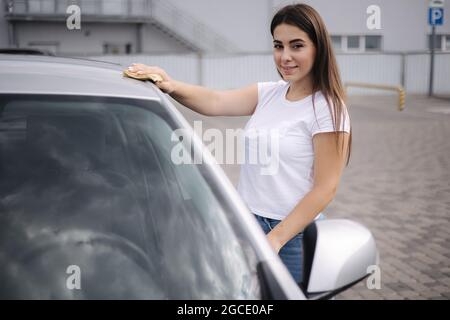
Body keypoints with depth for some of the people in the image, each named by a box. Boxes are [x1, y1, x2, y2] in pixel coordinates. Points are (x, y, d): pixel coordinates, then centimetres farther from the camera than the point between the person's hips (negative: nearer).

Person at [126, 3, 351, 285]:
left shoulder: (328, 108, -11)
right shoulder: (269, 93, 7)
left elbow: (325, 189, -15)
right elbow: (214, 102, -6)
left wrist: (276, 238, -20)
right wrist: (172, 87, -25)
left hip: (292, 235, -5)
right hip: (245, 223, 5)